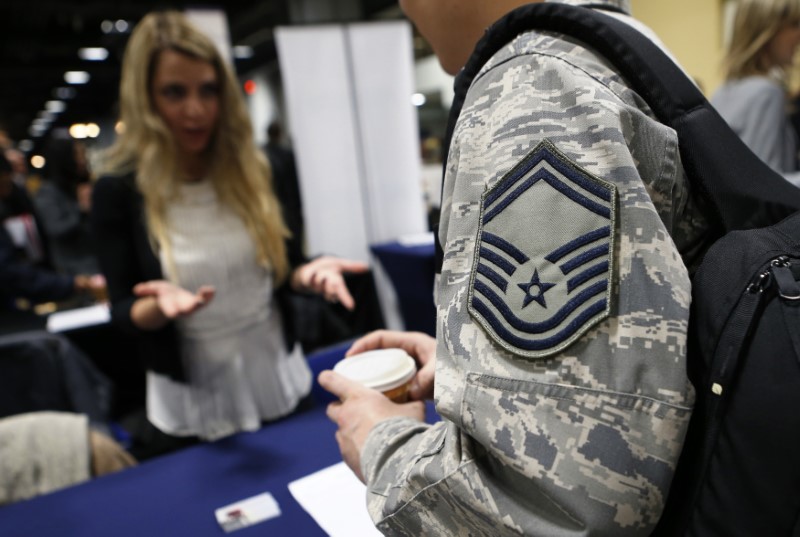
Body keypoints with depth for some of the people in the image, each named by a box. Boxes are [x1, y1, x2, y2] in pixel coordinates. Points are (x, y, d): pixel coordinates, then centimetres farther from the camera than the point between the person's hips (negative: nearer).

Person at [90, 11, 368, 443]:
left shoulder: (252, 169, -5)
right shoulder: (118, 191, -12)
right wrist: (160, 305, -29)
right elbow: (123, 313, -8)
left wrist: (309, 272, -18)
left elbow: (283, 262, 4)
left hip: (277, 378, 3)